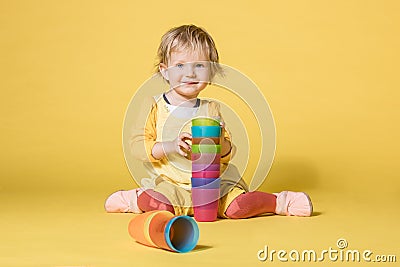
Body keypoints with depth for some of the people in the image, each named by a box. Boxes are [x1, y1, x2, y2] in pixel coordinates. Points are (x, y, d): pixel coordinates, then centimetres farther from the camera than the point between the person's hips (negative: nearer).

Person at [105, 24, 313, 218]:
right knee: (158, 205, -32)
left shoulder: (211, 109, 6)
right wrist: (169, 147, -21)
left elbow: (227, 155, 7)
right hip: (169, 183, -1)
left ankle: (279, 202, 2)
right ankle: (136, 200, -1)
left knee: (237, 207, -23)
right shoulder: (154, 106, 0)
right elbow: (138, 145, -6)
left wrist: (220, 142, -16)